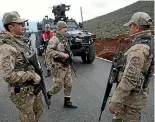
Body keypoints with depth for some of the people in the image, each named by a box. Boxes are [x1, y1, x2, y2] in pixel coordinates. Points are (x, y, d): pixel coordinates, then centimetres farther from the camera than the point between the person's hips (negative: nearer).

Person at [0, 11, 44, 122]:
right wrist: (32, 75, -22)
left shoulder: (20, 42, 6)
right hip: (22, 92, -8)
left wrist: (36, 75, 5)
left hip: (34, 87, 9)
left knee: (39, 111, 25)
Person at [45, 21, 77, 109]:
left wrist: (69, 54, 9)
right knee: (58, 86, 3)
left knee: (69, 85, 10)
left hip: (67, 66, 8)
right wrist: (62, 54, -27)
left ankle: (67, 102, 23)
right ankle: (48, 95, 30)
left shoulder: (65, 39, 12)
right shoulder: (54, 39, -15)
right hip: (58, 67, -8)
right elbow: (49, 51, -26)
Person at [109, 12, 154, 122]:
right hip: (136, 92, 9)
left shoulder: (139, 49, -27)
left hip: (132, 96, -9)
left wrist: (115, 101, -28)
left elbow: (130, 78, -32)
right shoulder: (149, 43, 5)